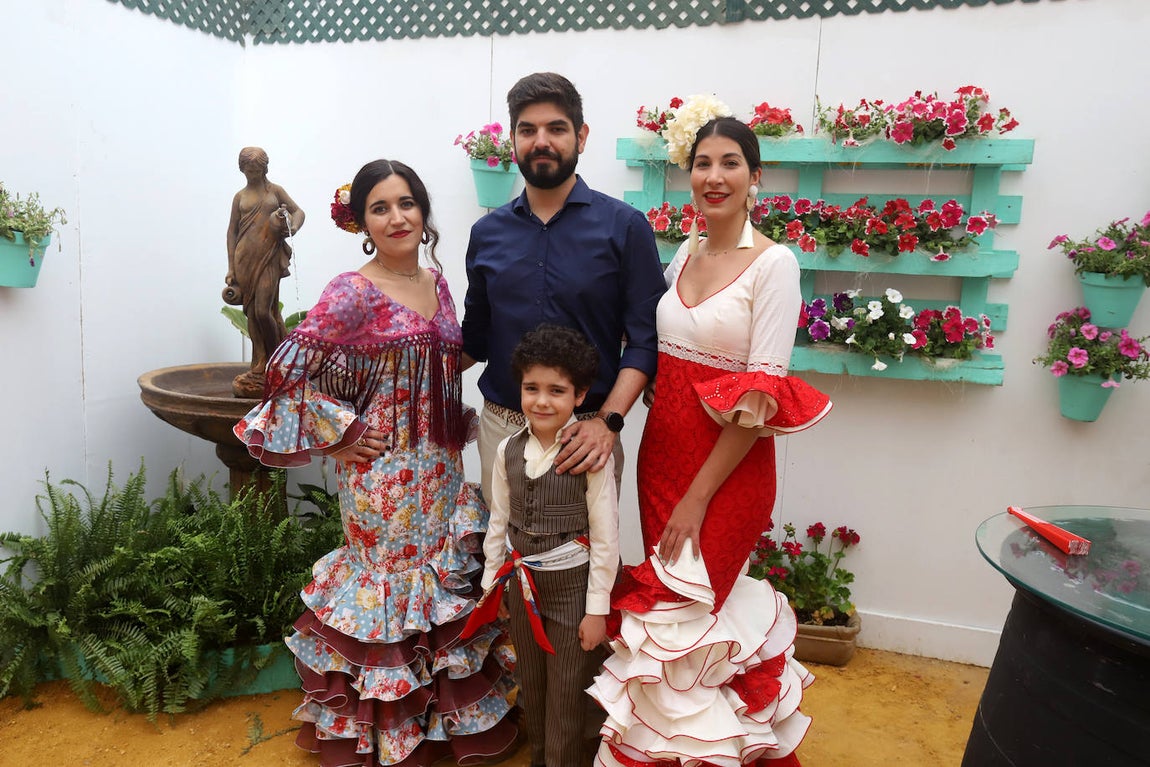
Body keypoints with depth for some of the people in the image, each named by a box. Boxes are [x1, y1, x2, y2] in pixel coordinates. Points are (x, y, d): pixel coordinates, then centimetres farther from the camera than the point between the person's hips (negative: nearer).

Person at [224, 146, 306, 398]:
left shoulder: (275, 191, 9)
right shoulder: (240, 197, 12)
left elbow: (298, 211, 8)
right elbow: (232, 231, 11)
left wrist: (292, 226, -16)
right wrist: (231, 267, 5)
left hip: (269, 258, -3)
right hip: (245, 259, 3)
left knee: (263, 311, -12)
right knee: (252, 313, 3)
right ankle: (259, 366, 10)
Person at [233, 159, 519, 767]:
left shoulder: (436, 281, 7)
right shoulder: (353, 293, -14)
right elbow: (289, 369, -17)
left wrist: (454, 429, 12)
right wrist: (337, 437, -13)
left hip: (441, 467, 7)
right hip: (384, 473, -6)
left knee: (445, 585, 15)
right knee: (392, 584, 7)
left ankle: (446, 715, 37)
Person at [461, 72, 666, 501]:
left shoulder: (624, 227, -4)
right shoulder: (487, 233, 7)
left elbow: (644, 338, -7)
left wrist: (608, 421, -18)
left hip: (587, 431, -3)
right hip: (501, 426, 3)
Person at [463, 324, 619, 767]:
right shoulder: (508, 452, -3)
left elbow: (605, 535, -14)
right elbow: (499, 523, 6)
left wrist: (597, 608, -11)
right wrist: (490, 585, 10)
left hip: (572, 584, -5)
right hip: (522, 582, 5)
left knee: (566, 695, 9)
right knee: (530, 687, 22)